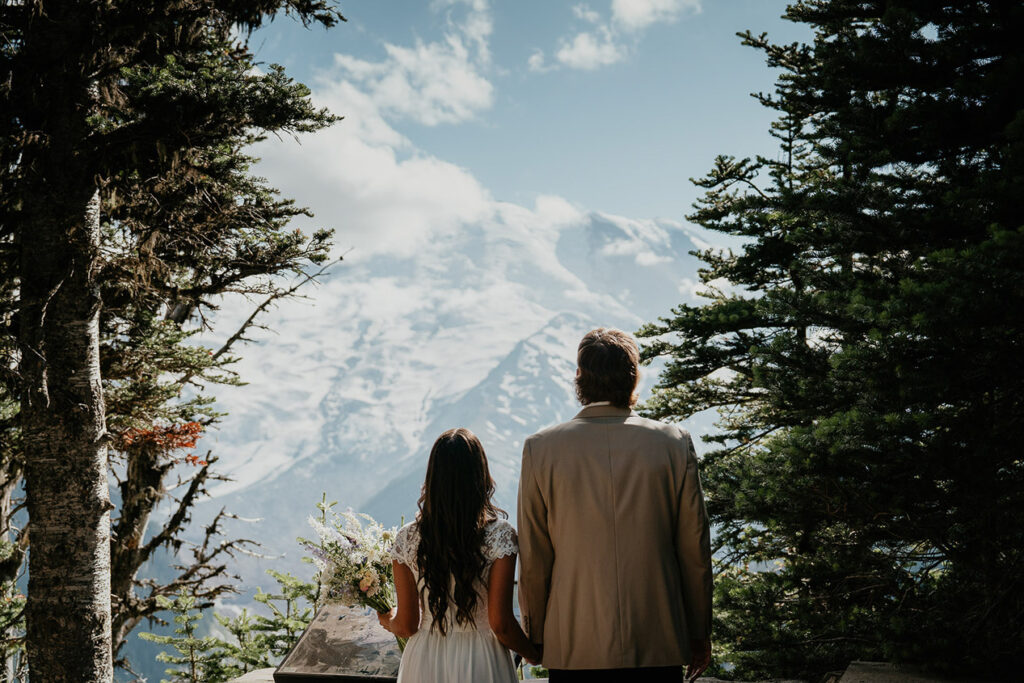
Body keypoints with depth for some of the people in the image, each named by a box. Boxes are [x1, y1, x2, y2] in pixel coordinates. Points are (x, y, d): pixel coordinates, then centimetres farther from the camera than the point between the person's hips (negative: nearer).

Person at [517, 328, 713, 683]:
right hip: (658, 649, 0)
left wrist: (535, 636, 14)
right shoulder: (674, 443, -2)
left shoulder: (540, 448, -4)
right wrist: (699, 634, 14)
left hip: (574, 651, 0)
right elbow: (695, 549, 3)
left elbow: (533, 559, 1)